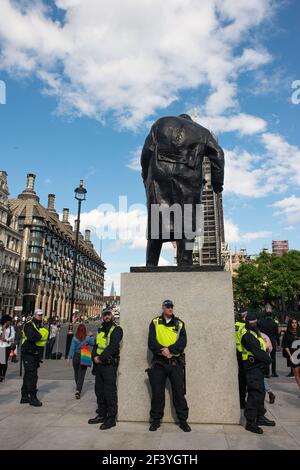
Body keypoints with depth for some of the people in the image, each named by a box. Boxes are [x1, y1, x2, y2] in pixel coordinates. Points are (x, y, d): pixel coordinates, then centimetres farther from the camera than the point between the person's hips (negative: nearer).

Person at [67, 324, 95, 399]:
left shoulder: (74, 338, -8)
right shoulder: (88, 338, -9)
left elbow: (72, 348, -8)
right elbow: (93, 343, 3)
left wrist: (69, 358, -4)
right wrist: (91, 336, 13)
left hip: (76, 357, 2)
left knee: (76, 373, 20)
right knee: (81, 374, 2)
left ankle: (78, 389, 37)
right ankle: (78, 390, -11)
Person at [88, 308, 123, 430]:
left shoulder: (116, 330, -9)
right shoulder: (101, 330, 17)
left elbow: (113, 346, -19)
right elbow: (96, 345, 13)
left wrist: (101, 358, -17)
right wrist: (94, 356, -6)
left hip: (109, 365, -8)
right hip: (99, 365, 8)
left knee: (110, 392, -3)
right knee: (99, 391, 16)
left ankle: (111, 418, 7)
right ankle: (101, 415, 29)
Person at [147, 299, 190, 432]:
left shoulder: (179, 323, 6)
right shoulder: (155, 323, 4)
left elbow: (182, 342, -6)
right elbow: (151, 342, -5)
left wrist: (170, 349, -20)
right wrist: (162, 350, -21)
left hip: (175, 362, 0)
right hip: (159, 361, 0)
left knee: (179, 392, 3)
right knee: (157, 392, 6)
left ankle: (183, 420, 16)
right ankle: (156, 420, 21)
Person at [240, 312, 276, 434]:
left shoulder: (254, 332, 14)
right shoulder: (247, 335, -20)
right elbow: (257, 352, -22)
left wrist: (266, 358, 0)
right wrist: (268, 359, -9)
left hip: (259, 366, 10)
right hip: (253, 367, -10)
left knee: (260, 392, 19)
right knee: (255, 394, -7)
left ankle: (260, 417, 33)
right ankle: (250, 422, 1)